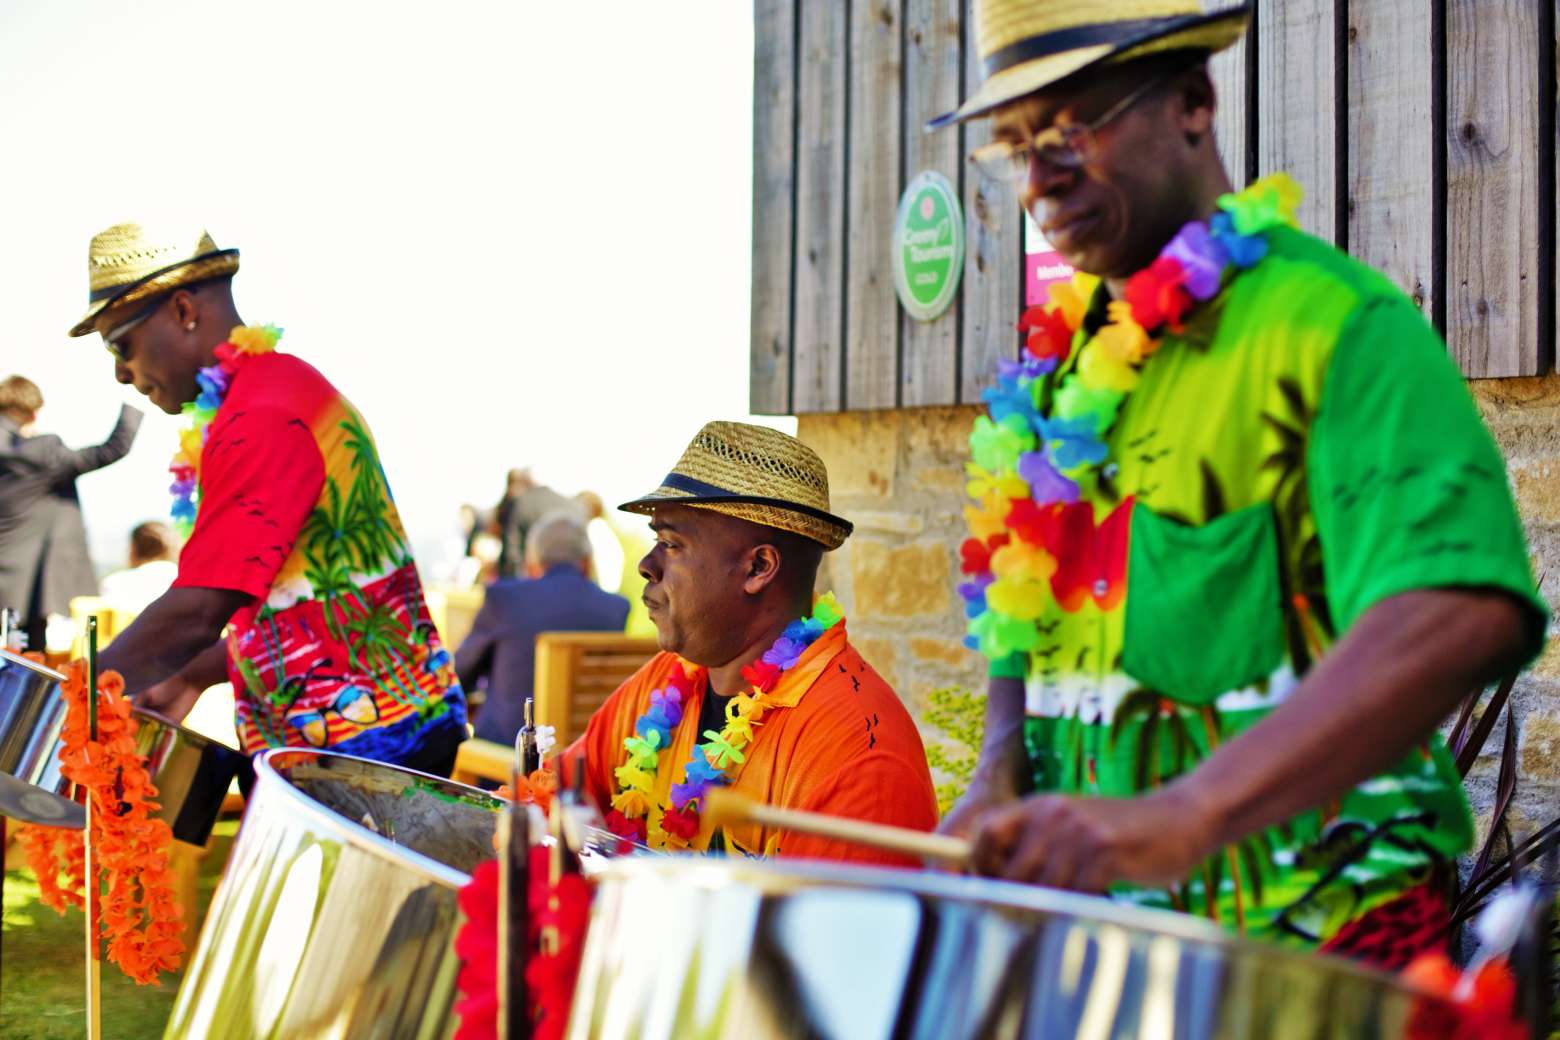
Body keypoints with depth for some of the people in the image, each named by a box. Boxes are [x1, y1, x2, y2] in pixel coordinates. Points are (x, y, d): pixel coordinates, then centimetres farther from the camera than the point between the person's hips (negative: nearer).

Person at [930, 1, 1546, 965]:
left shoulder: (1333, 324, -12)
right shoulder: (1061, 363, 11)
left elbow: (1467, 615, -27)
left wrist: (1184, 816, -37)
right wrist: (1000, 786, 0)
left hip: (1310, 925, -6)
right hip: (1090, 930, 7)